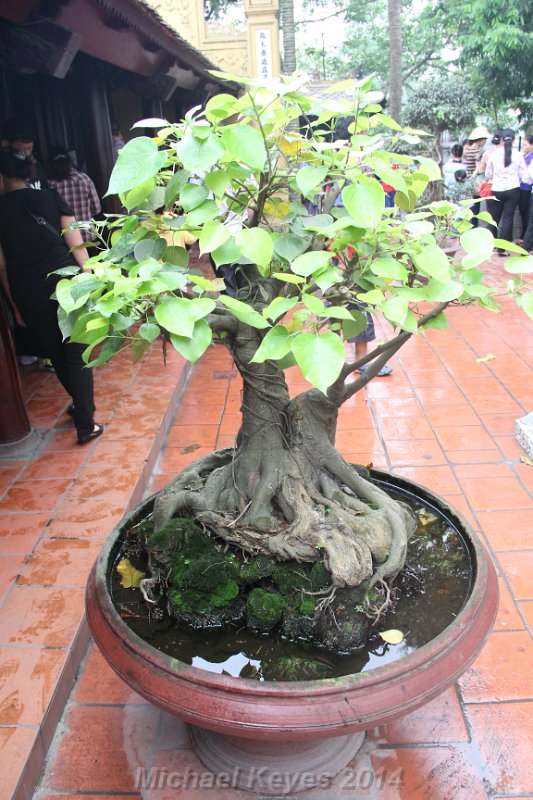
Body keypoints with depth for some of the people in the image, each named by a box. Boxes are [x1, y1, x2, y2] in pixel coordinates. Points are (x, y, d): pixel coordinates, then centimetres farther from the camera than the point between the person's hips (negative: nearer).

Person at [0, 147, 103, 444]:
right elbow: (77, 246, -3)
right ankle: (86, 424, 6)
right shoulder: (51, 198, 1)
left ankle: (83, 406, 37)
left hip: (30, 297, 1)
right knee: (78, 355, 6)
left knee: (58, 355, 19)